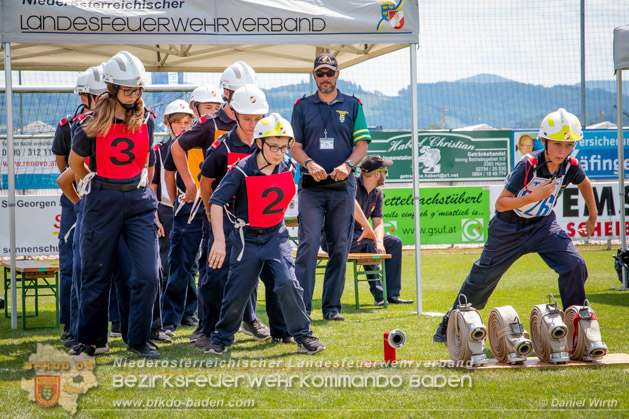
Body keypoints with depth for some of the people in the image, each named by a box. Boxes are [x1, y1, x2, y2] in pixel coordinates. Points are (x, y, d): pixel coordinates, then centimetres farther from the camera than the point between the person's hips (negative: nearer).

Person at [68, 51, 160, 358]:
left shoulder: (146, 120, 1)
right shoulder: (93, 124, -8)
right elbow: (75, 162, 7)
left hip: (139, 199, 2)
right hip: (102, 202, -2)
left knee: (148, 273, -7)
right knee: (96, 274, 6)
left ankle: (137, 339, 5)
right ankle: (88, 339, 20)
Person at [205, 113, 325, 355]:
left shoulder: (289, 168, -4)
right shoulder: (242, 170, -17)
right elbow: (217, 201, -19)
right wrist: (219, 240, -24)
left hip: (276, 235, 2)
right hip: (246, 238, -2)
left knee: (288, 284, -14)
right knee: (237, 291, 1)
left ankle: (303, 337, -3)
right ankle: (221, 338, 22)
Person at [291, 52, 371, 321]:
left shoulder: (352, 106, 12)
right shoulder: (302, 106, 11)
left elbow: (362, 145, 6)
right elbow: (294, 146, 6)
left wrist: (347, 165, -13)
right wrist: (310, 164, -13)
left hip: (342, 187, 1)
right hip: (311, 187, -1)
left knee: (340, 247, 2)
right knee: (308, 244, -11)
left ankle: (332, 306, 9)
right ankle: (301, 307, -13)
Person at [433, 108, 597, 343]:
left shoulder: (570, 167, -15)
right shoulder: (529, 165, -30)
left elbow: (585, 183, 11)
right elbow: (500, 204, -28)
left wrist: (593, 218, 17)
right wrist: (535, 196, -38)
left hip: (542, 225, 3)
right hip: (509, 227, -3)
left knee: (575, 266, -19)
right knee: (483, 277, 9)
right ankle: (450, 324, 30)